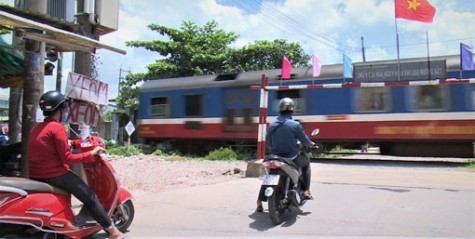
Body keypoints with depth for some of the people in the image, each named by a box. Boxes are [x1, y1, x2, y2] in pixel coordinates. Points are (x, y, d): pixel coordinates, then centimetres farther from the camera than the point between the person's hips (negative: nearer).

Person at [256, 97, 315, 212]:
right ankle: (306, 191, 20)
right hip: (292, 158, -3)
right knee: (306, 164, 28)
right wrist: (311, 144, 21)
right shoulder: (295, 125, -12)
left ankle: (260, 201, 13)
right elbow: (305, 141, -1)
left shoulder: (272, 125, -1)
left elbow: (268, 143, 7)